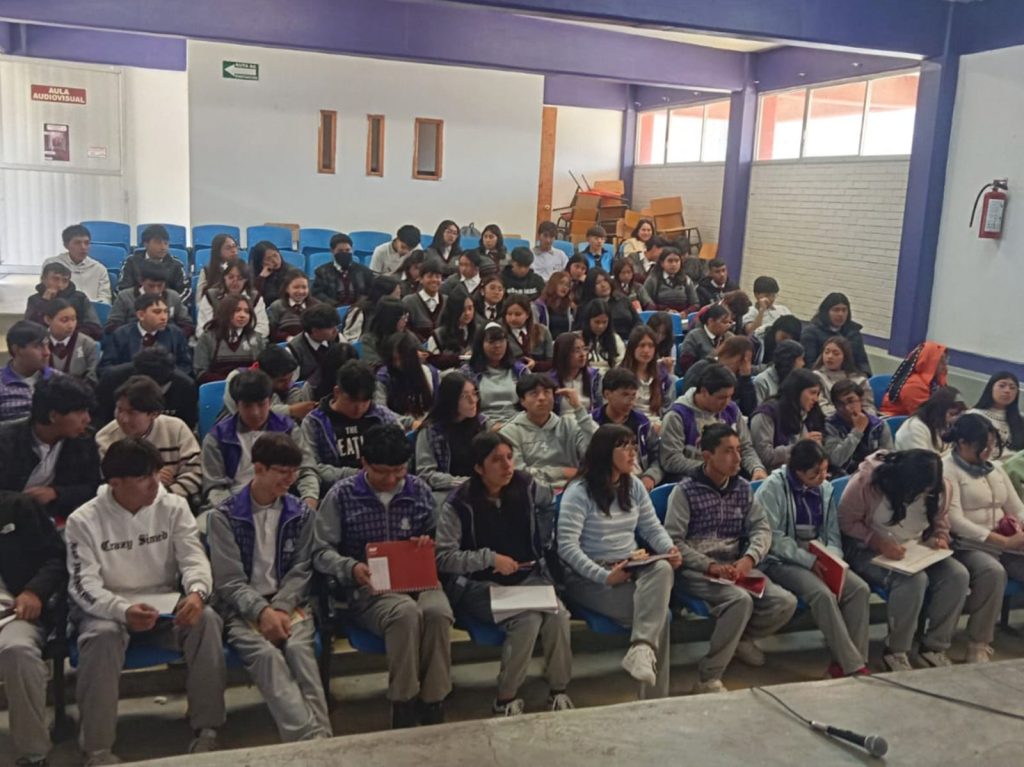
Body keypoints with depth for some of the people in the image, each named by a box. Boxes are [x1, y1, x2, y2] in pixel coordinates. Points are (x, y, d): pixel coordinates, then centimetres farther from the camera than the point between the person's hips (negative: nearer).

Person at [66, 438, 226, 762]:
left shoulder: (174, 507, -1)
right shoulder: (84, 520, -8)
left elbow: (193, 558, -7)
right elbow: (84, 586, -15)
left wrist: (196, 592, -32)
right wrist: (123, 610, -35)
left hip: (167, 605, 2)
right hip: (108, 609, -2)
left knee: (206, 619, -28)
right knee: (102, 635, -36)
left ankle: (207, 731, -18)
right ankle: (98, 749, -24)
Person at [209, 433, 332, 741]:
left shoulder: (300, 513, 9)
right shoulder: (224, 517, 0)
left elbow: (300, 571, 4)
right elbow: (229, 582, -6)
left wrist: (279, 609, -13)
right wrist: (262, 612, -21)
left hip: (288, 602, 2)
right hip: (242, 608, -2)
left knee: (299, 647, -29)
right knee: (265, 653, -31)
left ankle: (319, 737, -38)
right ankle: (313, 738, -41)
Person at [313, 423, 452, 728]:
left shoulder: (419, 490, 12)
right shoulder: (342, 495, 3)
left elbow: (436, 541, 20)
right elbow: (321, 551, 2)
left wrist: (429, 546, -5)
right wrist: (351, 568, -18)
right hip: (369, 587, -3)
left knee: (438, 612, -32)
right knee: (406, 613, -36)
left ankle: (433, 708, -19)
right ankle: (403, 711, -20)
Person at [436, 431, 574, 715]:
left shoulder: (527, 487, 0)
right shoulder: (459, 505, -12)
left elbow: (549, 504, 23)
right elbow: (443, 558, -16)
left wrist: (543, 543, 16)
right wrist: (490, 558, -21)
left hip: (528, 577, 4)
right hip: (479, 585, -4)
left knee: (557, 614, -26)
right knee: (527, 619, -30)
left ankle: (559, 691, -6)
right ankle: (506, 699, -12)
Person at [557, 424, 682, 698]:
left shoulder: (634, 485, 12)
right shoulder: (579, 492, -9)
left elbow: (652, 528, 14)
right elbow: (567, 546, -17)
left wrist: (670, 549, -10)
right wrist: (604, 576, -27)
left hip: (632, 568, 6)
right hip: (589, 577, -6)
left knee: (663, 568, -31)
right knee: (658, 612, -26)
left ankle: (642, 648, -39)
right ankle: (653, 696, -15)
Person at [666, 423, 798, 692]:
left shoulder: (742, 488, 11)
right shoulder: (686, 490, -7)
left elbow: (762, 528, 4)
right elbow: (673, 541, -12)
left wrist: (748, 559, -17)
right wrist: (710, 566, -22)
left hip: (735, 567, 6)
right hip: (696, 571, -6)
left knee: (785, 602, -15)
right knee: (741, 599, -33)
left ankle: (741, 637, 16)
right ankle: (708, 678, -19)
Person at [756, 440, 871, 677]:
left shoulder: (825, 488, 10)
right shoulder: (774, 487, -8)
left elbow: (833, 535, 9)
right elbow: (772, 537, -14)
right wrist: (808, 561, -20)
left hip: (819, 558, 6)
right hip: (782, 560, -6)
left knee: (860, 588, -19)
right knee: (823, 594, -30)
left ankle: (850, 661, -13)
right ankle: (852, 666, -22)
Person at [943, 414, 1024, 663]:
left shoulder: (994, 468, 18)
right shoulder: (947, 470, -6)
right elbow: (956, 522, -15)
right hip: (968, 546, -7)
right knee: (994, 572, -35)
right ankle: (979, 647, -24)